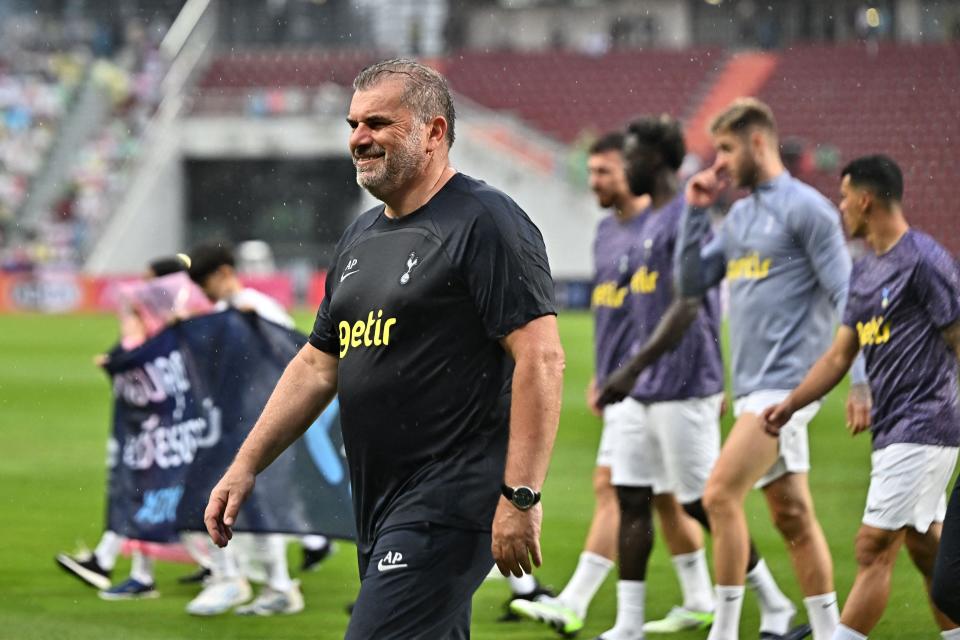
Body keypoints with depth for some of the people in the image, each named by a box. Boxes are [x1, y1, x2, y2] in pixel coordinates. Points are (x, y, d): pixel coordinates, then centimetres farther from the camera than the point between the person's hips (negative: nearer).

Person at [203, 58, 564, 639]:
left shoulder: (485, 222, -9)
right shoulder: (362, 237, 18)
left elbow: (540, 358, -16)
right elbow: (318, 366, 25)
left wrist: (520, 497, -22)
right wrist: (246, 467, 20)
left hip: (449, 504, -9)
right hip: (380, 508, 9)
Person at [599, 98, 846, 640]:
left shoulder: (805, 209, -9)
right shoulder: (739, 215, 17)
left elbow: (845, 296, -11)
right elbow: (692, 284, 16)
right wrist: (696, 211, 8)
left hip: (785, 384, -8)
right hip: (754, 387, 8)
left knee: (721, 494, -15)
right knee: (792, 515, 9)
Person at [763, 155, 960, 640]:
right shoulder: (864, 271, 16)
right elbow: (840, 354, 20)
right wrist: (790, 404, 11)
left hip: (921, 430, -9)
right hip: (891, 431, 9)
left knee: (874, 548, -10)